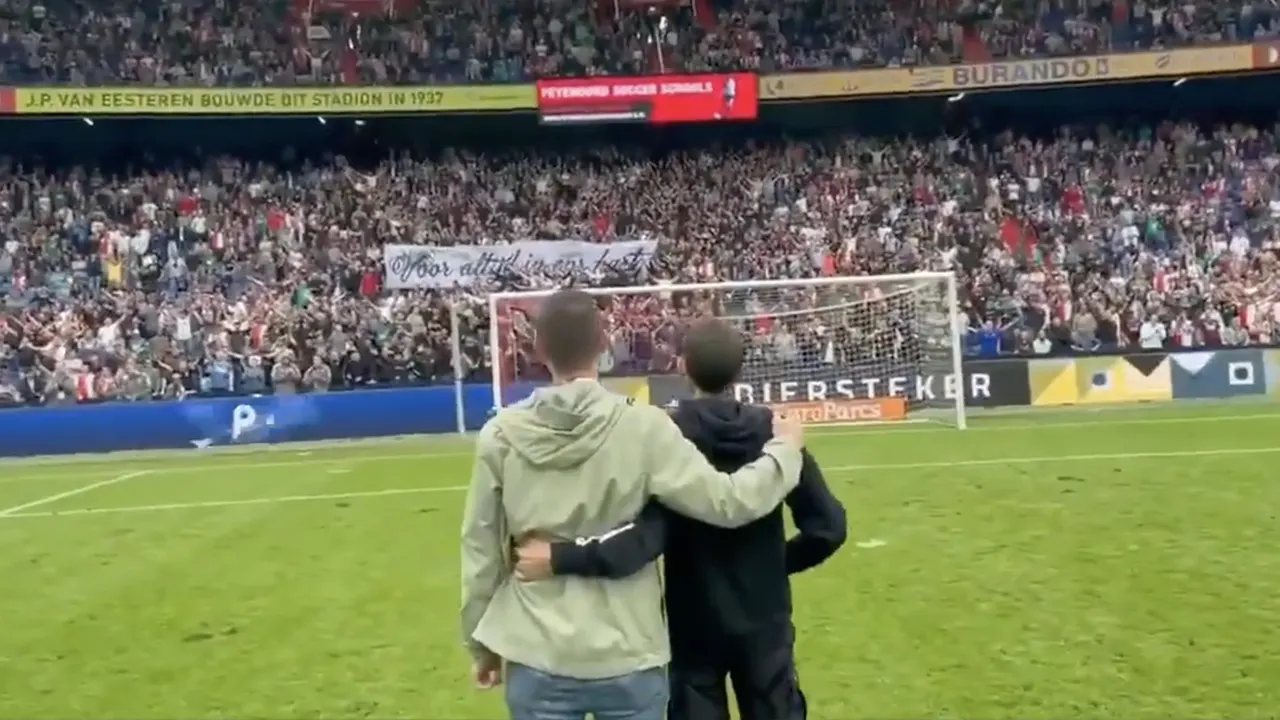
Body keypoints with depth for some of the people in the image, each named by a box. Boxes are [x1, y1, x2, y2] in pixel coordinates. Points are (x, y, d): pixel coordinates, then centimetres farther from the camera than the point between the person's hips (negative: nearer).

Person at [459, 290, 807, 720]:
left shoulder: (500, 435, -5)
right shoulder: (643, 427, -13)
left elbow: (480, 551, 1)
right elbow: (728, 502, -10)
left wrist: (482, 645, 15)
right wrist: (785, 448, 8)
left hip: (537, 660, 2)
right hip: (628, 657, -1)